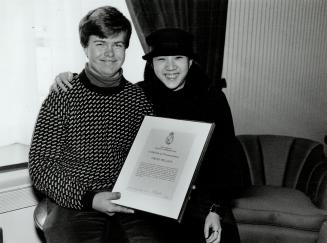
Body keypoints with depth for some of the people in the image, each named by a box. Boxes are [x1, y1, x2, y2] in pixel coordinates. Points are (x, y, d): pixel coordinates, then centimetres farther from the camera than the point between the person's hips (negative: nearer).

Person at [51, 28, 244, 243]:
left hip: (202, 200, 0)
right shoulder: (138, 95, -2)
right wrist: (68, 79, -9)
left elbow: (226, 158, -1)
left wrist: (217, 209, -7)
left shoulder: (213, 99, -3)